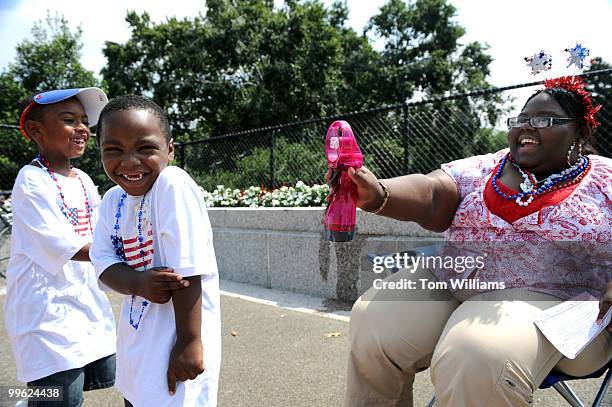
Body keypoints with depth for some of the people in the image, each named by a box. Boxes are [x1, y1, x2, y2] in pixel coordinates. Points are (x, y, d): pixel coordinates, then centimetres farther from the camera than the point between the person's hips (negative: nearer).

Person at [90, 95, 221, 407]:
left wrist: (189, 341, -21)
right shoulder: (113, 199, 1)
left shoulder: (174, 186, -22)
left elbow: (188, 271, -24)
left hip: (177, 340, -8)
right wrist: (139, 283, -24)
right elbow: (103, 263, -3)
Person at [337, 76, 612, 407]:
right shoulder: (486, 168, 11)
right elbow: (430, 196, -6)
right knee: (373, 325, -12)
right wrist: (377, 195, -26)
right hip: (450, 280, 4)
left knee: (476, 359, -32)